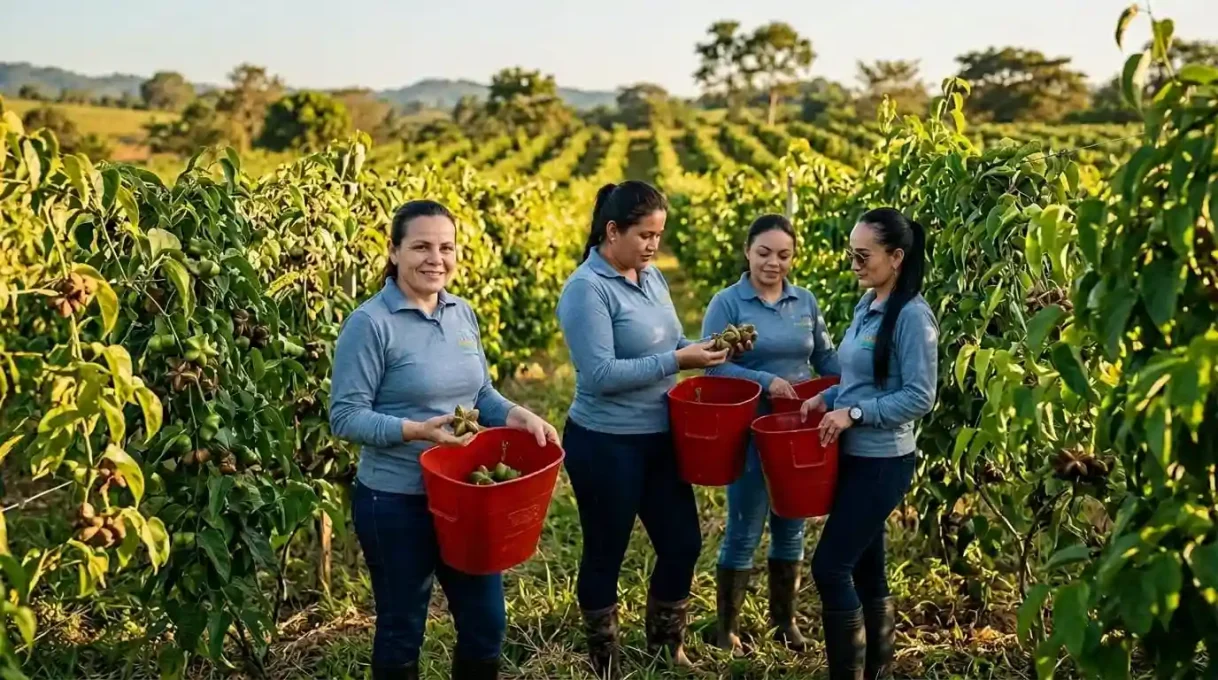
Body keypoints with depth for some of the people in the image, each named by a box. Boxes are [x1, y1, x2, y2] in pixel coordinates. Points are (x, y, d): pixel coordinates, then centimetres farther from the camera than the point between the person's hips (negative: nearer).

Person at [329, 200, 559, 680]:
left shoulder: (463, 314, 5)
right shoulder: (370, 323, -15)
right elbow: (345, 417, -16)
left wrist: (517, 415, -7)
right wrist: (416, 430, -27)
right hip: (395, 503, -6)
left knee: (486, 622, 15)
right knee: (402, 628, 12)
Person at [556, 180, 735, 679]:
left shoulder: (652, 276, 6)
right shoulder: (587, 288, -18)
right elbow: (600, 374, -25)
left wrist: (702, 347, -6)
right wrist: (677, 362, -25)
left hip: (659, 439, 8)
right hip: (605, 446, -7)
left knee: (683, 544, 15)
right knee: (605, 555, 10)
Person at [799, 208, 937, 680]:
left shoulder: (913, 315, -17)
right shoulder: (867, 305, 8)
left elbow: (919, 398, -19)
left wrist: (853, 413, -22)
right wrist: (826, 398, 3)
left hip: (883, 462, -8)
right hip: (855, 456, 8)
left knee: (830, 567, -6)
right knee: (864, 569, 15)